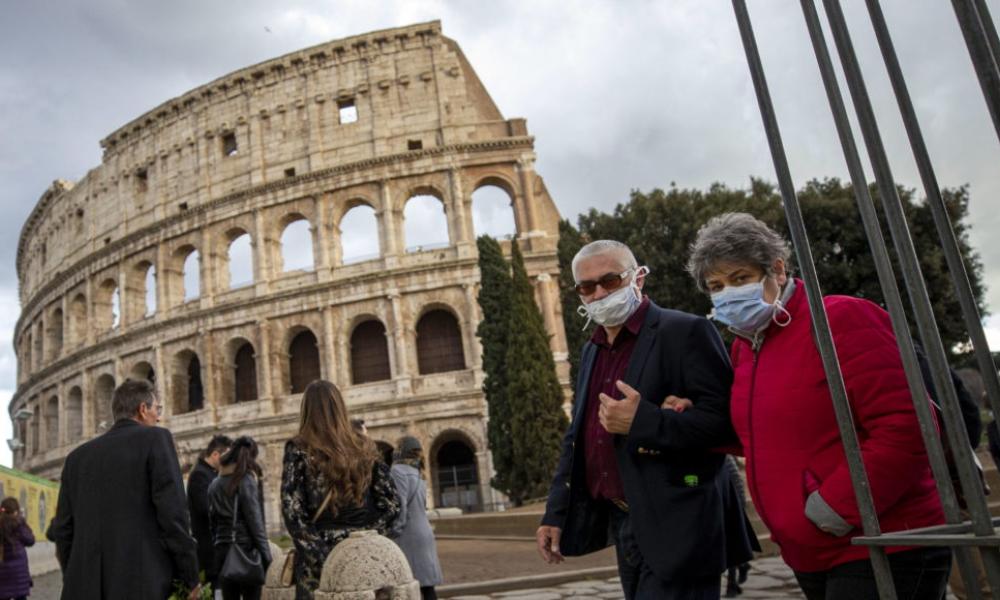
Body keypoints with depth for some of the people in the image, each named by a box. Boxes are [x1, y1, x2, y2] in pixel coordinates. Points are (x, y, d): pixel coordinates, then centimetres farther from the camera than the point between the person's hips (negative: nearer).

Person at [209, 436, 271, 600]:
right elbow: (255, 520, -11)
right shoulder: (247, 480, -7)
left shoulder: (215, 485, 10)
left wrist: (217, 546, 12)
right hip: (247, 549, -5)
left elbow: (212, 522, 9)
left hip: (223, 551, 5)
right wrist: (265, 553, -7)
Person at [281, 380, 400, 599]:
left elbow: (292, 511, -10)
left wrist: (318, 556, -8)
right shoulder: (364, 446, 6)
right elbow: (391, 503, 3)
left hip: (320, 557, -3)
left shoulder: (298, 449, -3)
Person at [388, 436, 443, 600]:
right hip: (423, 533, 8)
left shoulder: (398, 470, -10)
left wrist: (393, 534, -14)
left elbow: (399, 506, -19)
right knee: (426, 584, 9)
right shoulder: (417, 473, 15)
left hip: (408, 536, -8)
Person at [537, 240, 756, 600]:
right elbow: (577, 438, 17)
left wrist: (642, 422, -25)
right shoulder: (591, 352, 13)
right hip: (624, 529, 7)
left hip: (676, 528, -7)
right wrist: (555, 513, 11)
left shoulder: (684, 332, -10)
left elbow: (725, 420, -18)